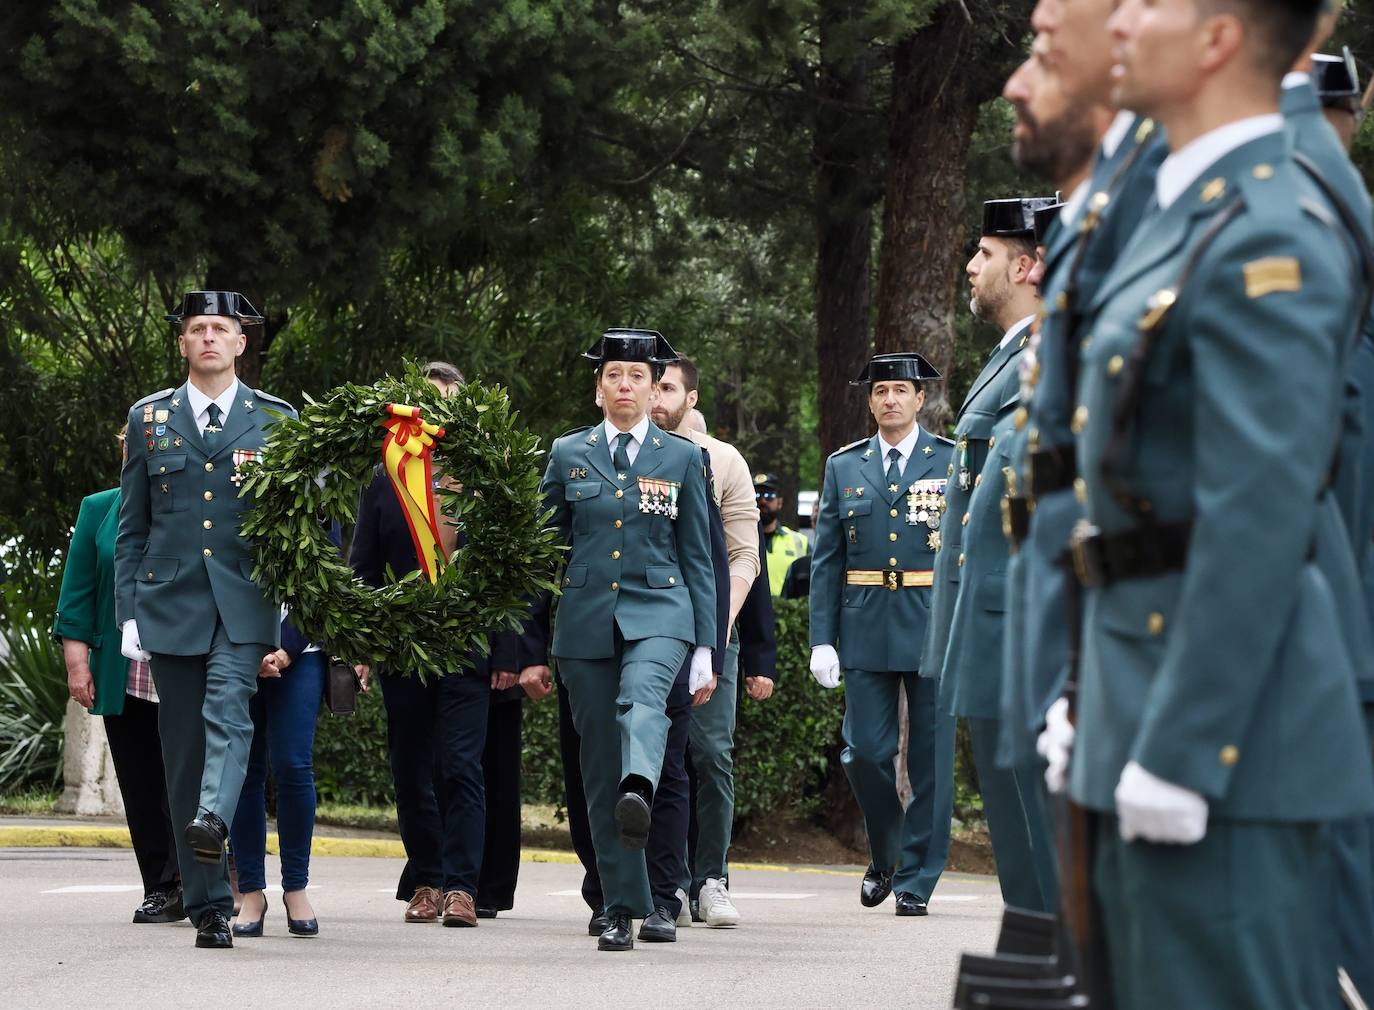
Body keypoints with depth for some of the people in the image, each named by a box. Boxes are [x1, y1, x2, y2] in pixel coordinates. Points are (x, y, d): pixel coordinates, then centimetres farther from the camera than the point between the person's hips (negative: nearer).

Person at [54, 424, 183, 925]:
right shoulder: (100, 511, 9)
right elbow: (78, 592, 8)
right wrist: (77, 660, 0)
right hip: (122, 675, 2)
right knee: (141, 789, 4)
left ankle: (175, 885, -3)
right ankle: (159, 889, 10)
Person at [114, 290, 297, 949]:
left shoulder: (276, 418, 9)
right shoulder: (149, 418, 12)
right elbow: (132, 527, 12)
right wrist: (129, 612, 3)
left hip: (244, 603, -1)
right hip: (171, 601, 2)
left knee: (228, 709, -27)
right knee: (184, 750, 0)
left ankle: (212, 820, -47)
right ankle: (209, 906, 4)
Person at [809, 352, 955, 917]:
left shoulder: (953, 463, 4)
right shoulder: (843, 467, 11)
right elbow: (826, 560, 9)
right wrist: (822, 639, 1)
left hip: (934, 630, -2)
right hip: (865, 631, 2)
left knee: (930, 756, 0)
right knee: (864, 752, -1)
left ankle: (917, 881, 8)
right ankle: (884, 857, 22)